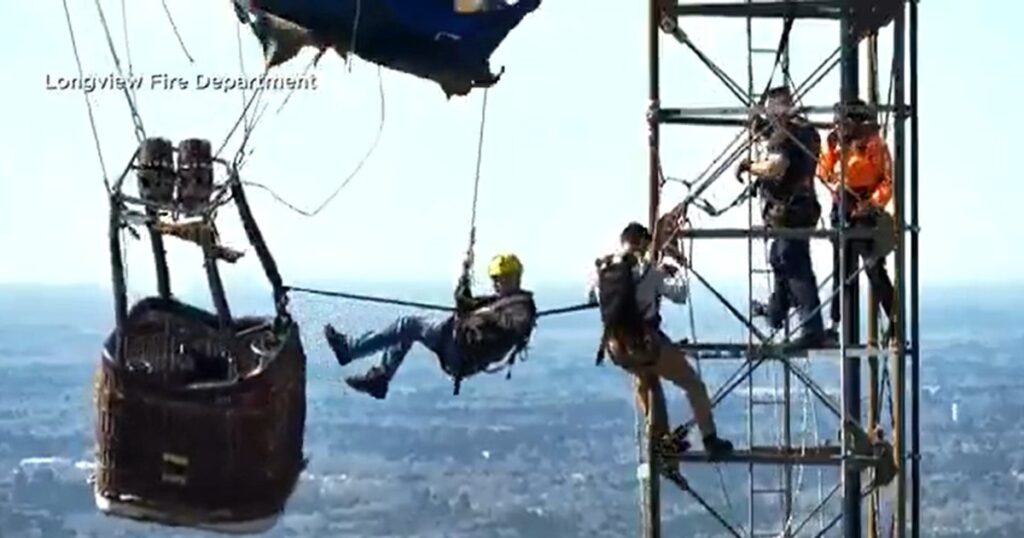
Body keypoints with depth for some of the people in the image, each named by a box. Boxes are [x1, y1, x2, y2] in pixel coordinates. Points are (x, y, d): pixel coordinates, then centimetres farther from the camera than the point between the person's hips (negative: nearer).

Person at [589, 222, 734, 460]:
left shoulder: (602, 269, 3)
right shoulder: (647, 269, -11)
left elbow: (592, 296, 21)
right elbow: (679, 294, -13)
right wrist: (673, 274, 7)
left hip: (617, 350, 5)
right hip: (646, 345, -5)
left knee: (645, 379, 37)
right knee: (694, 385, 14)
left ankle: (661, 437, 37)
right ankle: (710, 441, 13)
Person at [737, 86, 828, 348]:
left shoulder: (785, 134, -18)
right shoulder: (807, 131, 11)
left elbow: (775, 167, -31)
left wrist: (749, 166, -14)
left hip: (788, 210, -10)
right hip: (804, 205, 10)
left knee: (797, 270, -10)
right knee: (780, 259, 28)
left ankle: (813, 330, -14)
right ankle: (775, 310, 47)